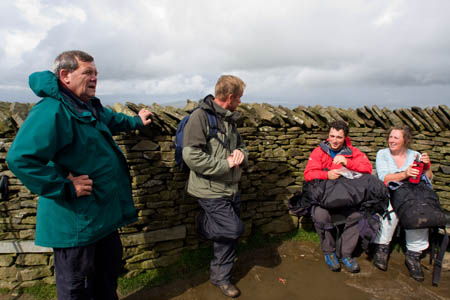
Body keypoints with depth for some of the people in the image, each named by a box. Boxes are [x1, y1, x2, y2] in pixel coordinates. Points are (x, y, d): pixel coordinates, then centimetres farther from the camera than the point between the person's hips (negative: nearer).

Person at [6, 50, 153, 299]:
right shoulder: (51, 111, -23)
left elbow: (111, 119, 32)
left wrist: (136, 121, 44)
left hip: (104, 213, 10)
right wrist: (66, 187, -27)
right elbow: (20, 158, -32)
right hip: (75, 220, -10)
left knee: (109, 269, 27)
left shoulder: (90, 106, 9)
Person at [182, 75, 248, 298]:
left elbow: (241, 145, 21)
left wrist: (241, 153, -4)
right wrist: (225, 164, -18)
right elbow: (191, 156, -23)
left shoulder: (229, 119, 11)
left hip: (231, 188, 8)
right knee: (234, 228, -12)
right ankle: (203, 224, 19)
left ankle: (221, 278, 35)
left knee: (229, 233, 15)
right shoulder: (200, 117, -15)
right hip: (211, 190, -8)